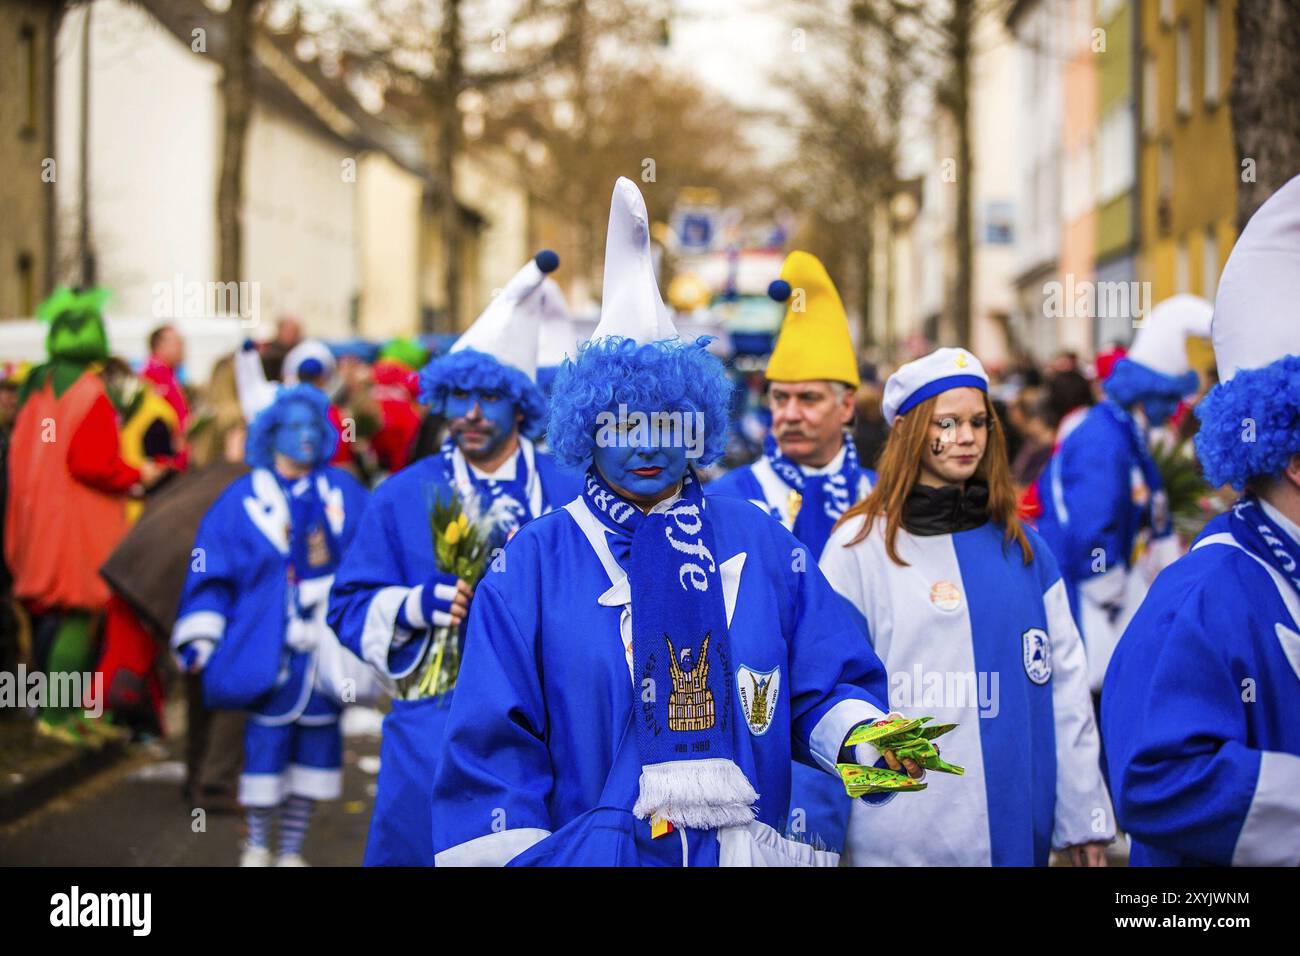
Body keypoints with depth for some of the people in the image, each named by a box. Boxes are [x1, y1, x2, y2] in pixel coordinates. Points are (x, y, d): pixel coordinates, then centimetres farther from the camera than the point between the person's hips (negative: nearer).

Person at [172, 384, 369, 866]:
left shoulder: (343, 492, 8)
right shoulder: (242, 499, 2)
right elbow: (210, 572, 1)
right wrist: (200, 639, -3)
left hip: (328, 649, 3)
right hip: (268, 649, -3)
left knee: (316, 743, 7)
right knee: (267, 740, -3)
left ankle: (291, 850, 20)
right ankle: (257, 846, 15)